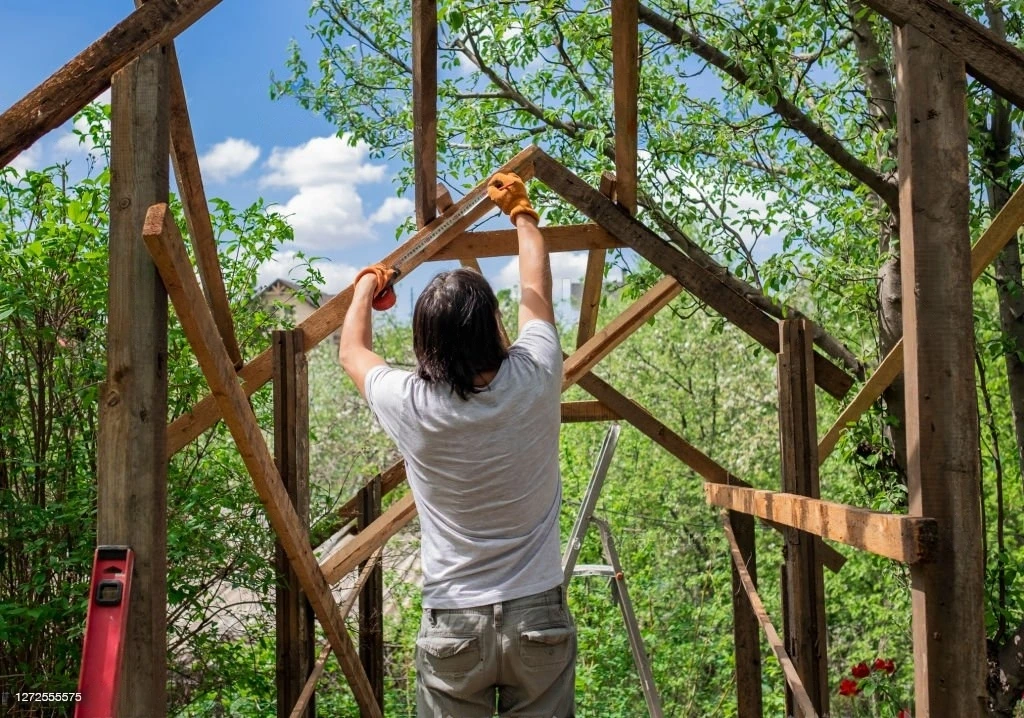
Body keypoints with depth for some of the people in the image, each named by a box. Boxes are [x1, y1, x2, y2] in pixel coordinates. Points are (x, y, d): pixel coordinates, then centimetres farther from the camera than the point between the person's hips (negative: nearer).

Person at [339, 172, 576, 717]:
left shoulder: (412, 407, -13)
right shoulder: (534, 382, -11)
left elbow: (352, 351, 11)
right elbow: (537, 289, 9)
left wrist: (366, 288, 29)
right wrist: (520, 211, 26)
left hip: (451, 625, -1)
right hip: (537, 617, 1)